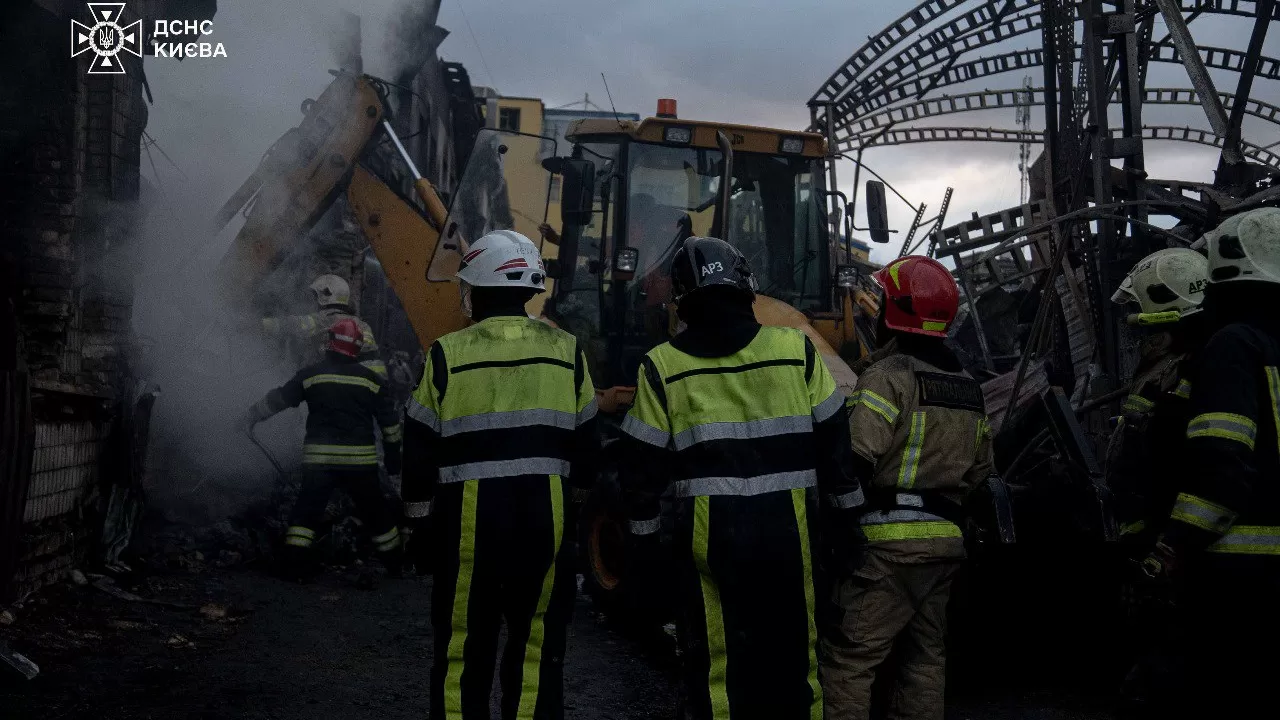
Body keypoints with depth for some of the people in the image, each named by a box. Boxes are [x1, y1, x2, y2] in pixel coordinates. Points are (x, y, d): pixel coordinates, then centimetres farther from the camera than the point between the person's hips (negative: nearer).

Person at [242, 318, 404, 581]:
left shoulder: (311, 374, 2)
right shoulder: (371, 379, 3)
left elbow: (278, 398, 10)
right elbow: (390, 420, 6)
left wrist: (252, 415, 25)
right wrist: (393, 454, 16)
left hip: (318, 458, -1)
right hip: (359, 458, 1)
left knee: (307, 508, 11)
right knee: (375, 510, 12)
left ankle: (293, 561, 3)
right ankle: (396, 562, 21)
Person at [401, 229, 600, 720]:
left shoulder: (447, 354, -4)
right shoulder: (566, 351, 3)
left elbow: (421, 449, 0)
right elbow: (585, 444, 8)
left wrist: (419, 519, 11)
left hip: (469, 517, -2)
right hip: (548, 516, 2)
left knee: (463, 646, 9)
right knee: (538, 644, 10)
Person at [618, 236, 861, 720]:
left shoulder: (662, 367, -2)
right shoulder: (796, 349, 0)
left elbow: (643, 466, 0)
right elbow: (835, 441, 4)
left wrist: (645, 541, 9)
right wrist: (850, 514, 12)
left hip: (709, 534, -1)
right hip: (787, 528, 1)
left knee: (715, 664, 8)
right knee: (792, 653, 16)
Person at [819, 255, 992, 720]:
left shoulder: (889, 376, -12)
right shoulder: (968, 387, 15)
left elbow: (855, 458, -21)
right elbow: (980, 467, 20)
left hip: (890, 540, -8)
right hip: (945, 540, 8)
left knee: (850, 655, -4)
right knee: (925, 655, 16)